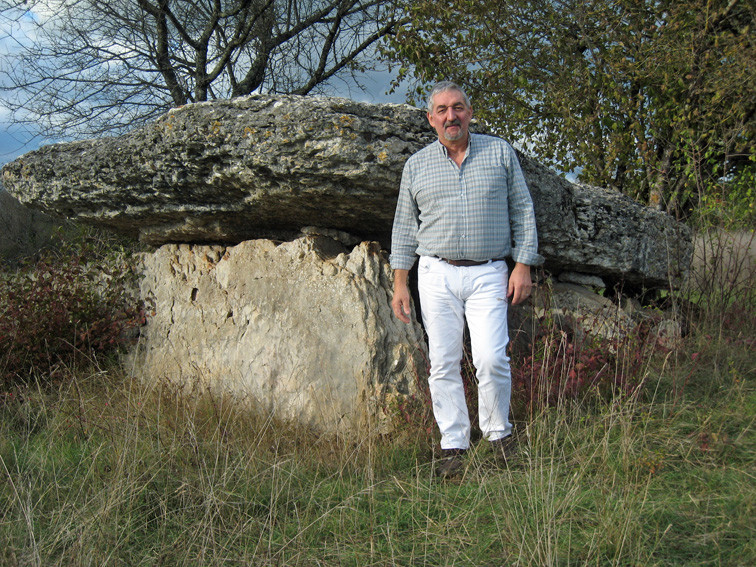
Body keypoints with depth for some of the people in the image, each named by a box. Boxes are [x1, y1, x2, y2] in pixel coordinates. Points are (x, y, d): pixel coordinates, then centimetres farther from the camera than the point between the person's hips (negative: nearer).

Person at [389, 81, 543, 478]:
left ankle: (498, 434, 10)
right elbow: (404, 227, 12)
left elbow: (522, 211, 8)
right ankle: (454, 445, 8)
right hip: (436, 274, 2)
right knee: (443, 363, -1)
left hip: (488, 274, -1)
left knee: (491, 359, -11)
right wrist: (400, 284, 6)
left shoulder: (500, 152, 7)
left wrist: (523, 266, 0)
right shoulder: (416, 165, 9)